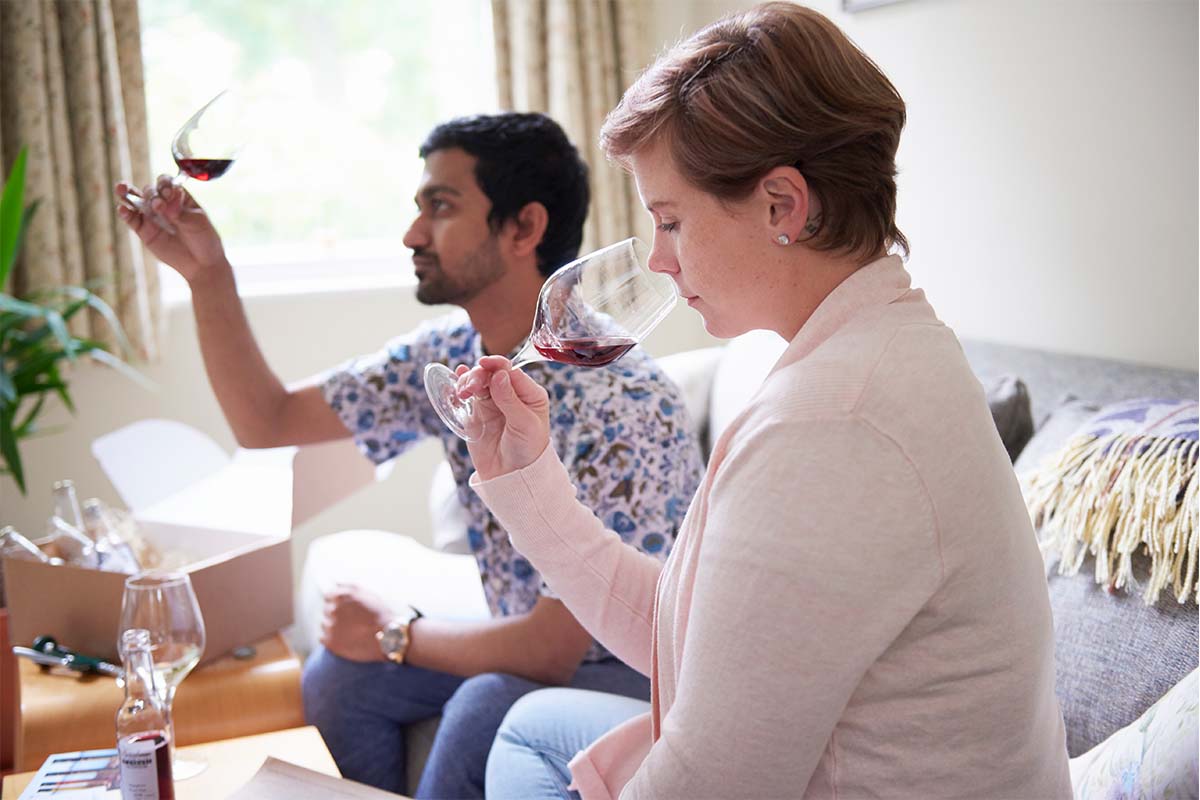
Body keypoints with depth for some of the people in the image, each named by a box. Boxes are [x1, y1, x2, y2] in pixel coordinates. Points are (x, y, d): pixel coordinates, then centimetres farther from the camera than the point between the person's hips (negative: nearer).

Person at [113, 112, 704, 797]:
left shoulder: (620, 405, -29)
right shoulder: (449, 356, -4)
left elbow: (553, 650, -29)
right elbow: (266, 420, 4)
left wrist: (395, 634, -14)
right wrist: (207, 273, -7)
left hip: (636, 669, -7)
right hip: (539, 643, 7)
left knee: (484, 708, -31)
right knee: (340, 675, -4)